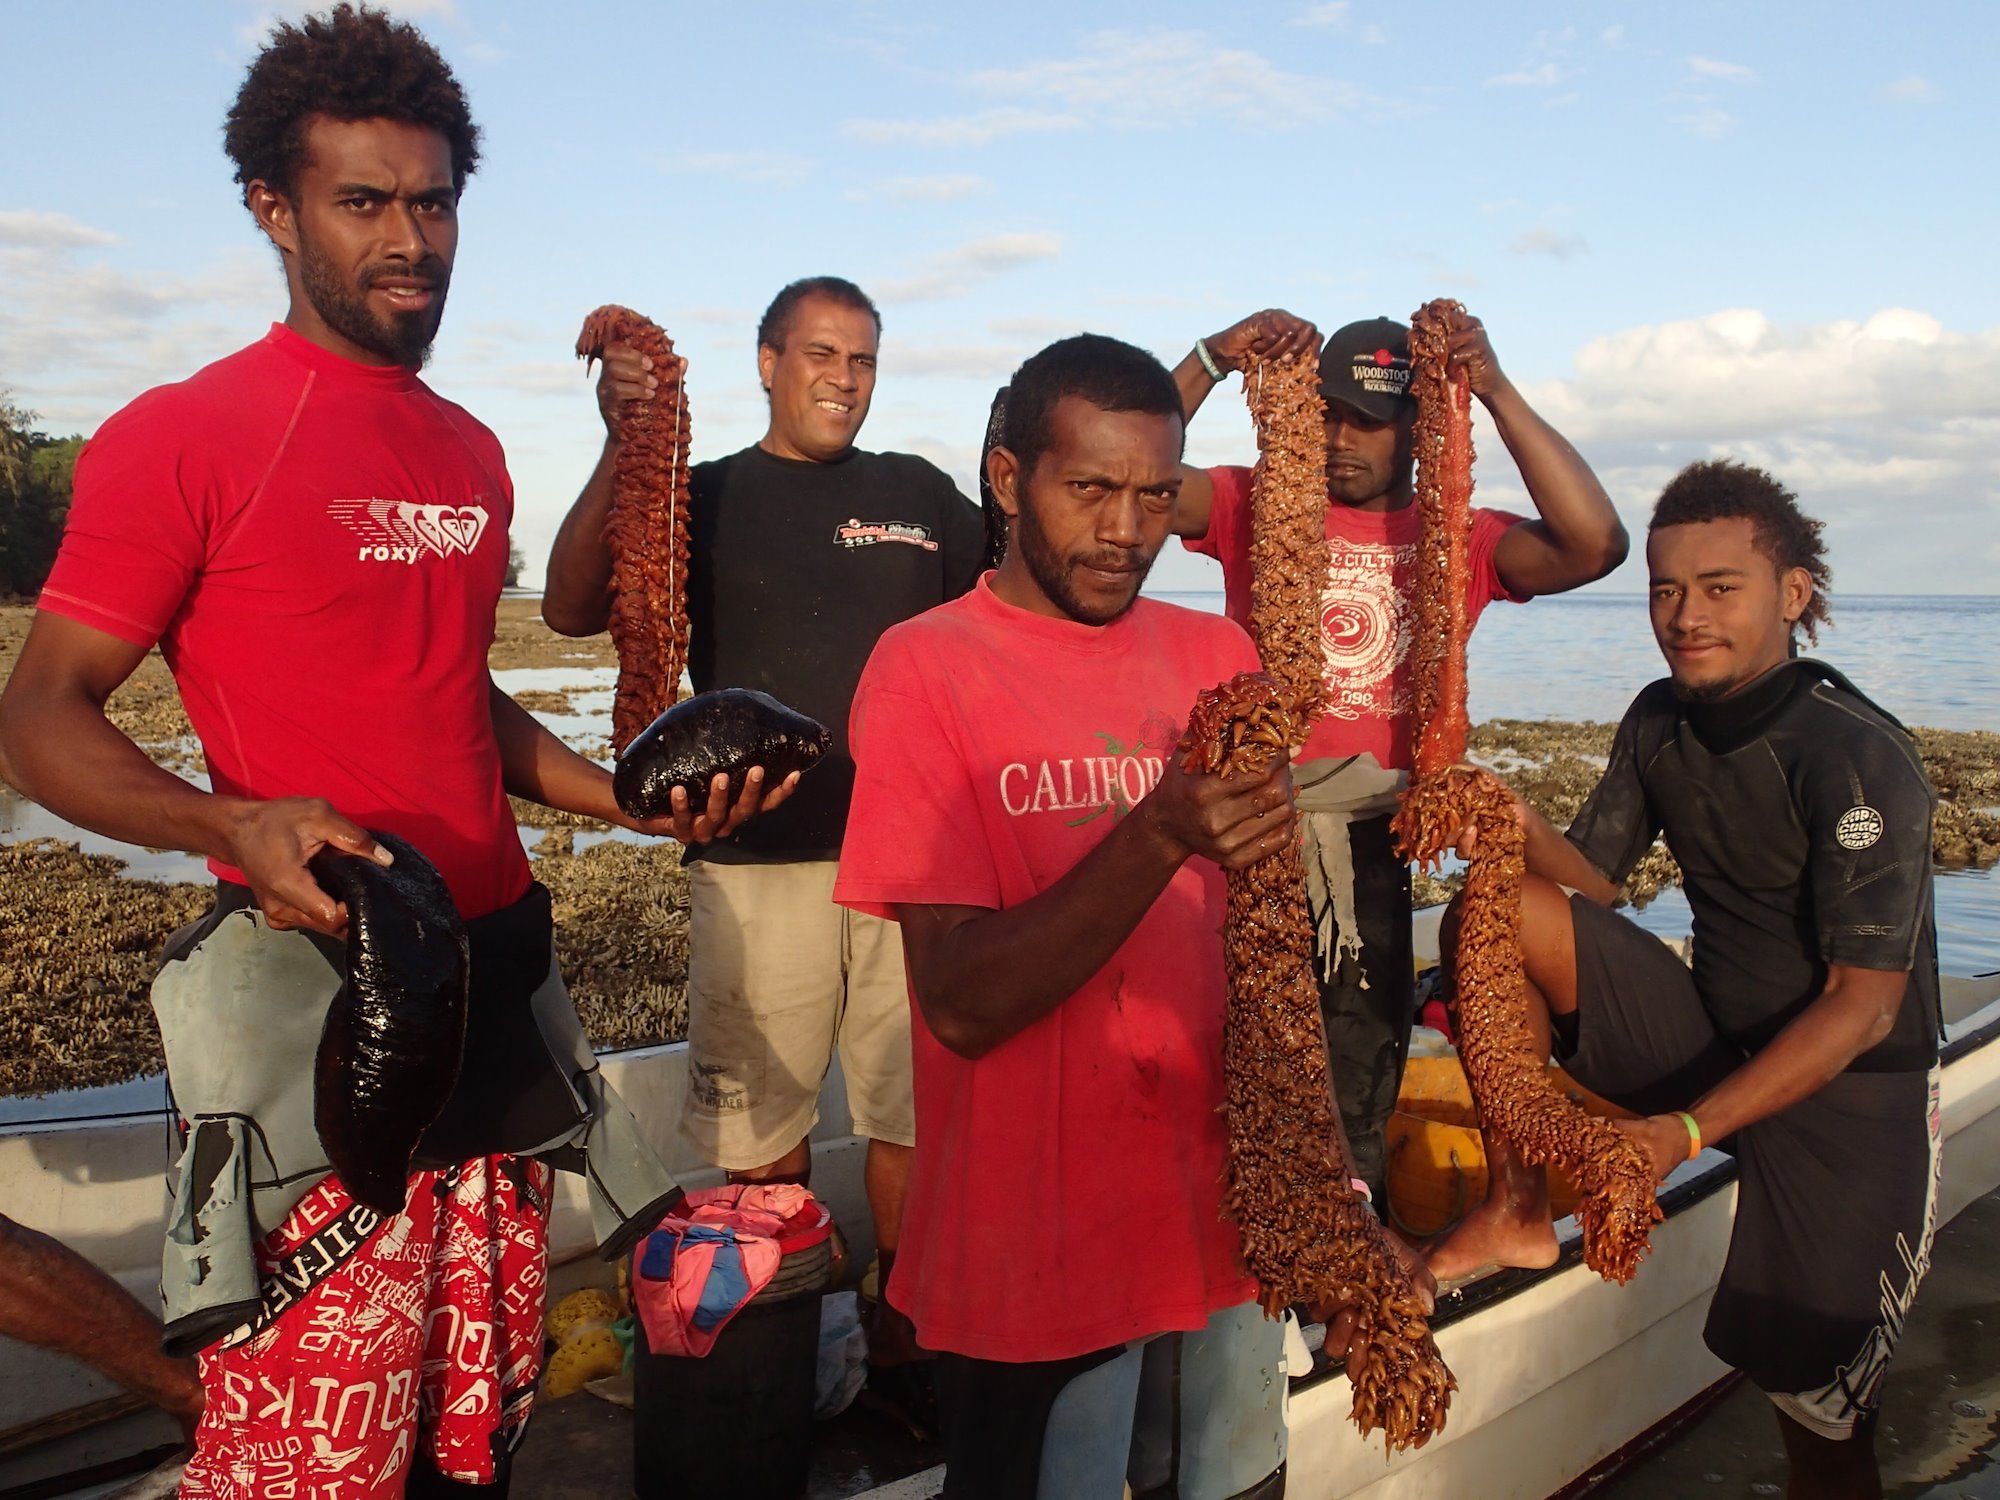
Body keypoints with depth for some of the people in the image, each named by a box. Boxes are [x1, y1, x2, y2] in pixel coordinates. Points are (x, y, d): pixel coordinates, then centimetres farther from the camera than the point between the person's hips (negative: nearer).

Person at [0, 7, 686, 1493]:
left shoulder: (472, 455, 15)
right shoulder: (183, 436, -6)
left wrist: (630, 799, 11)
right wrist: (229, 825, -25)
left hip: (499, 978, 7)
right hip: (316, 990, -6)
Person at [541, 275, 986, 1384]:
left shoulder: (919, 494, 14)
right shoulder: (704, 497, 6)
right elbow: (571, 609, -9)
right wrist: (621, 450, -21)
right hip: (759, 861, -2)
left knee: (915, 1116, 7)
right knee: (762, 1128, 5)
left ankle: (902, 1341, 24)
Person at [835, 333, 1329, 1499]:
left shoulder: (1218, 654, 5)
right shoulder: (930, 667, -10)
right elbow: (962, 1005, -18)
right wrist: (1160, 836, -29)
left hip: (1226, 1206, 5)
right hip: (1043, 1241, -4)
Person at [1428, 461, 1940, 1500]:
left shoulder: (1862, 760, -21)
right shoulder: (1660, 720, 0)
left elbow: (1864, 1007, -22)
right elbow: (1592, 880, 4)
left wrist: (1689, 1130, -31)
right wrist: (1523, 831, -20)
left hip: (1852, 1095, -5)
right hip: (1711, 1030, 5)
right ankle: (1517, 1212, -8)